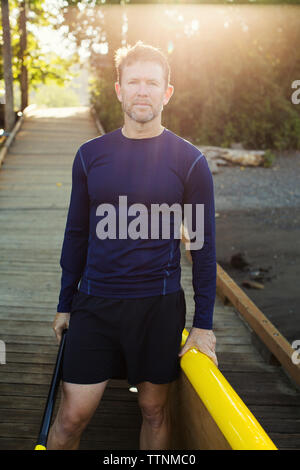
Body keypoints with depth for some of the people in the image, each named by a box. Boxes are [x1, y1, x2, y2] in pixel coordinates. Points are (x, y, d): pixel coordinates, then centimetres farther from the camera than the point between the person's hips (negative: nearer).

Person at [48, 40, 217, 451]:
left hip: (159, 306, -1)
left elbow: (204, 244, 0)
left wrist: (203, 323, -1)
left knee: (154, 410, 14)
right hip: (94, 304, 2)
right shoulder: (90, 155, 3)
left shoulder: (189, 161, -3)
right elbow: (77, 234, 10)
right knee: (72, 416, 3)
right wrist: (65, 305, 11)